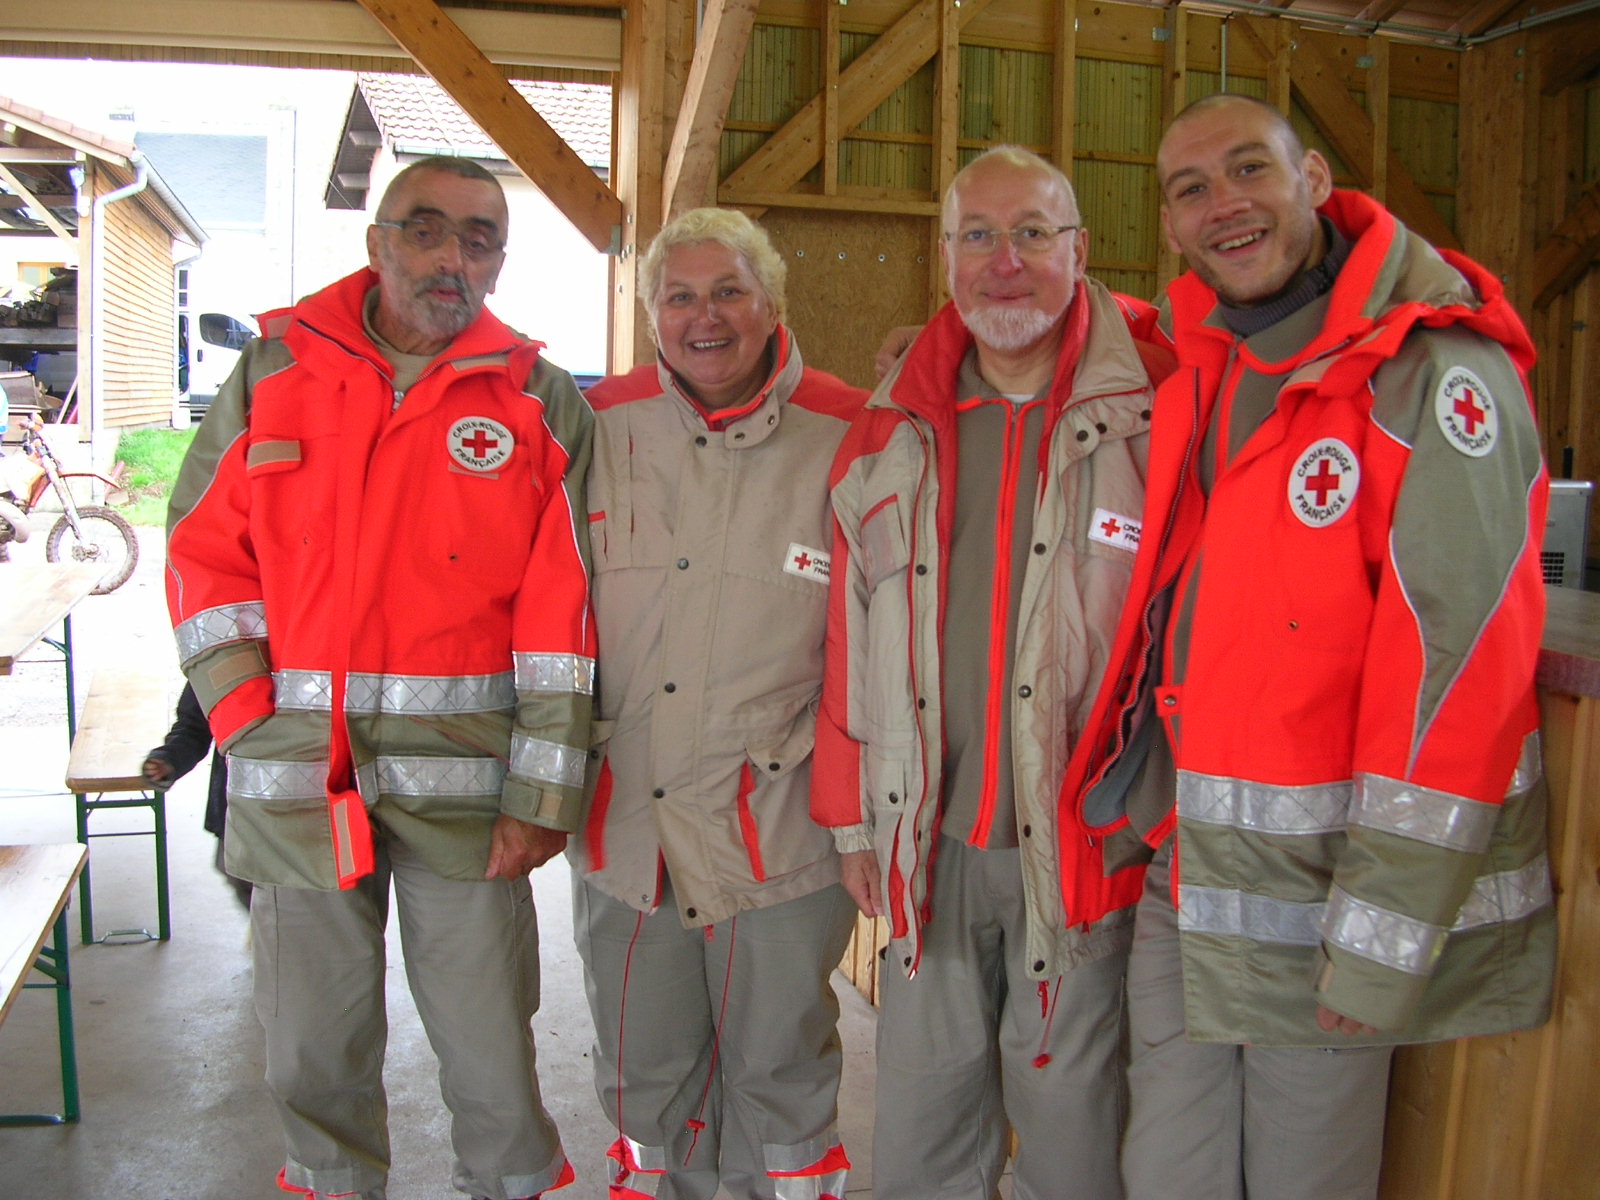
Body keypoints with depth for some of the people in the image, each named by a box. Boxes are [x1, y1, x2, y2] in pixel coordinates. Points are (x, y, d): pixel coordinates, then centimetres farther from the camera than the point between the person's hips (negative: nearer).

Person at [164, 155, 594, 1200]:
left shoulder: (542, 402, 2)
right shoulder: (273, 371, 7)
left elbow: (562, 612, -2)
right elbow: (205, 555, 8)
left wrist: (541, 792, -6)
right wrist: (251, 718, -3)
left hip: (462, 776, -1)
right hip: (295, 772, 2)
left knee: (487, 1034, 7)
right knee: (312, 1039, 14)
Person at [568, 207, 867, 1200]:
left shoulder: (846, 437, -5)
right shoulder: (600, 426, 1)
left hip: (778, 826, -2)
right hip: (623, 813, 3)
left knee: (780, 1064, 13)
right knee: (644, 1072, 19)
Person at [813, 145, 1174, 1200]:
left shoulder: (1150, 415, -5)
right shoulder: (896, 432, 6)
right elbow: (854, 635, 9)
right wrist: (854, 817, 9)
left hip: (1083, 838, -3)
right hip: (929, 842, 3)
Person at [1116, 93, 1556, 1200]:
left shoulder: (1435, 374, -13)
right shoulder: (1194, 377, 7)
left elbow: (1458, 663, -19)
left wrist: (1380, 940, -19)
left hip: (1334, 889, -6)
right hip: (1186, 883, 6)